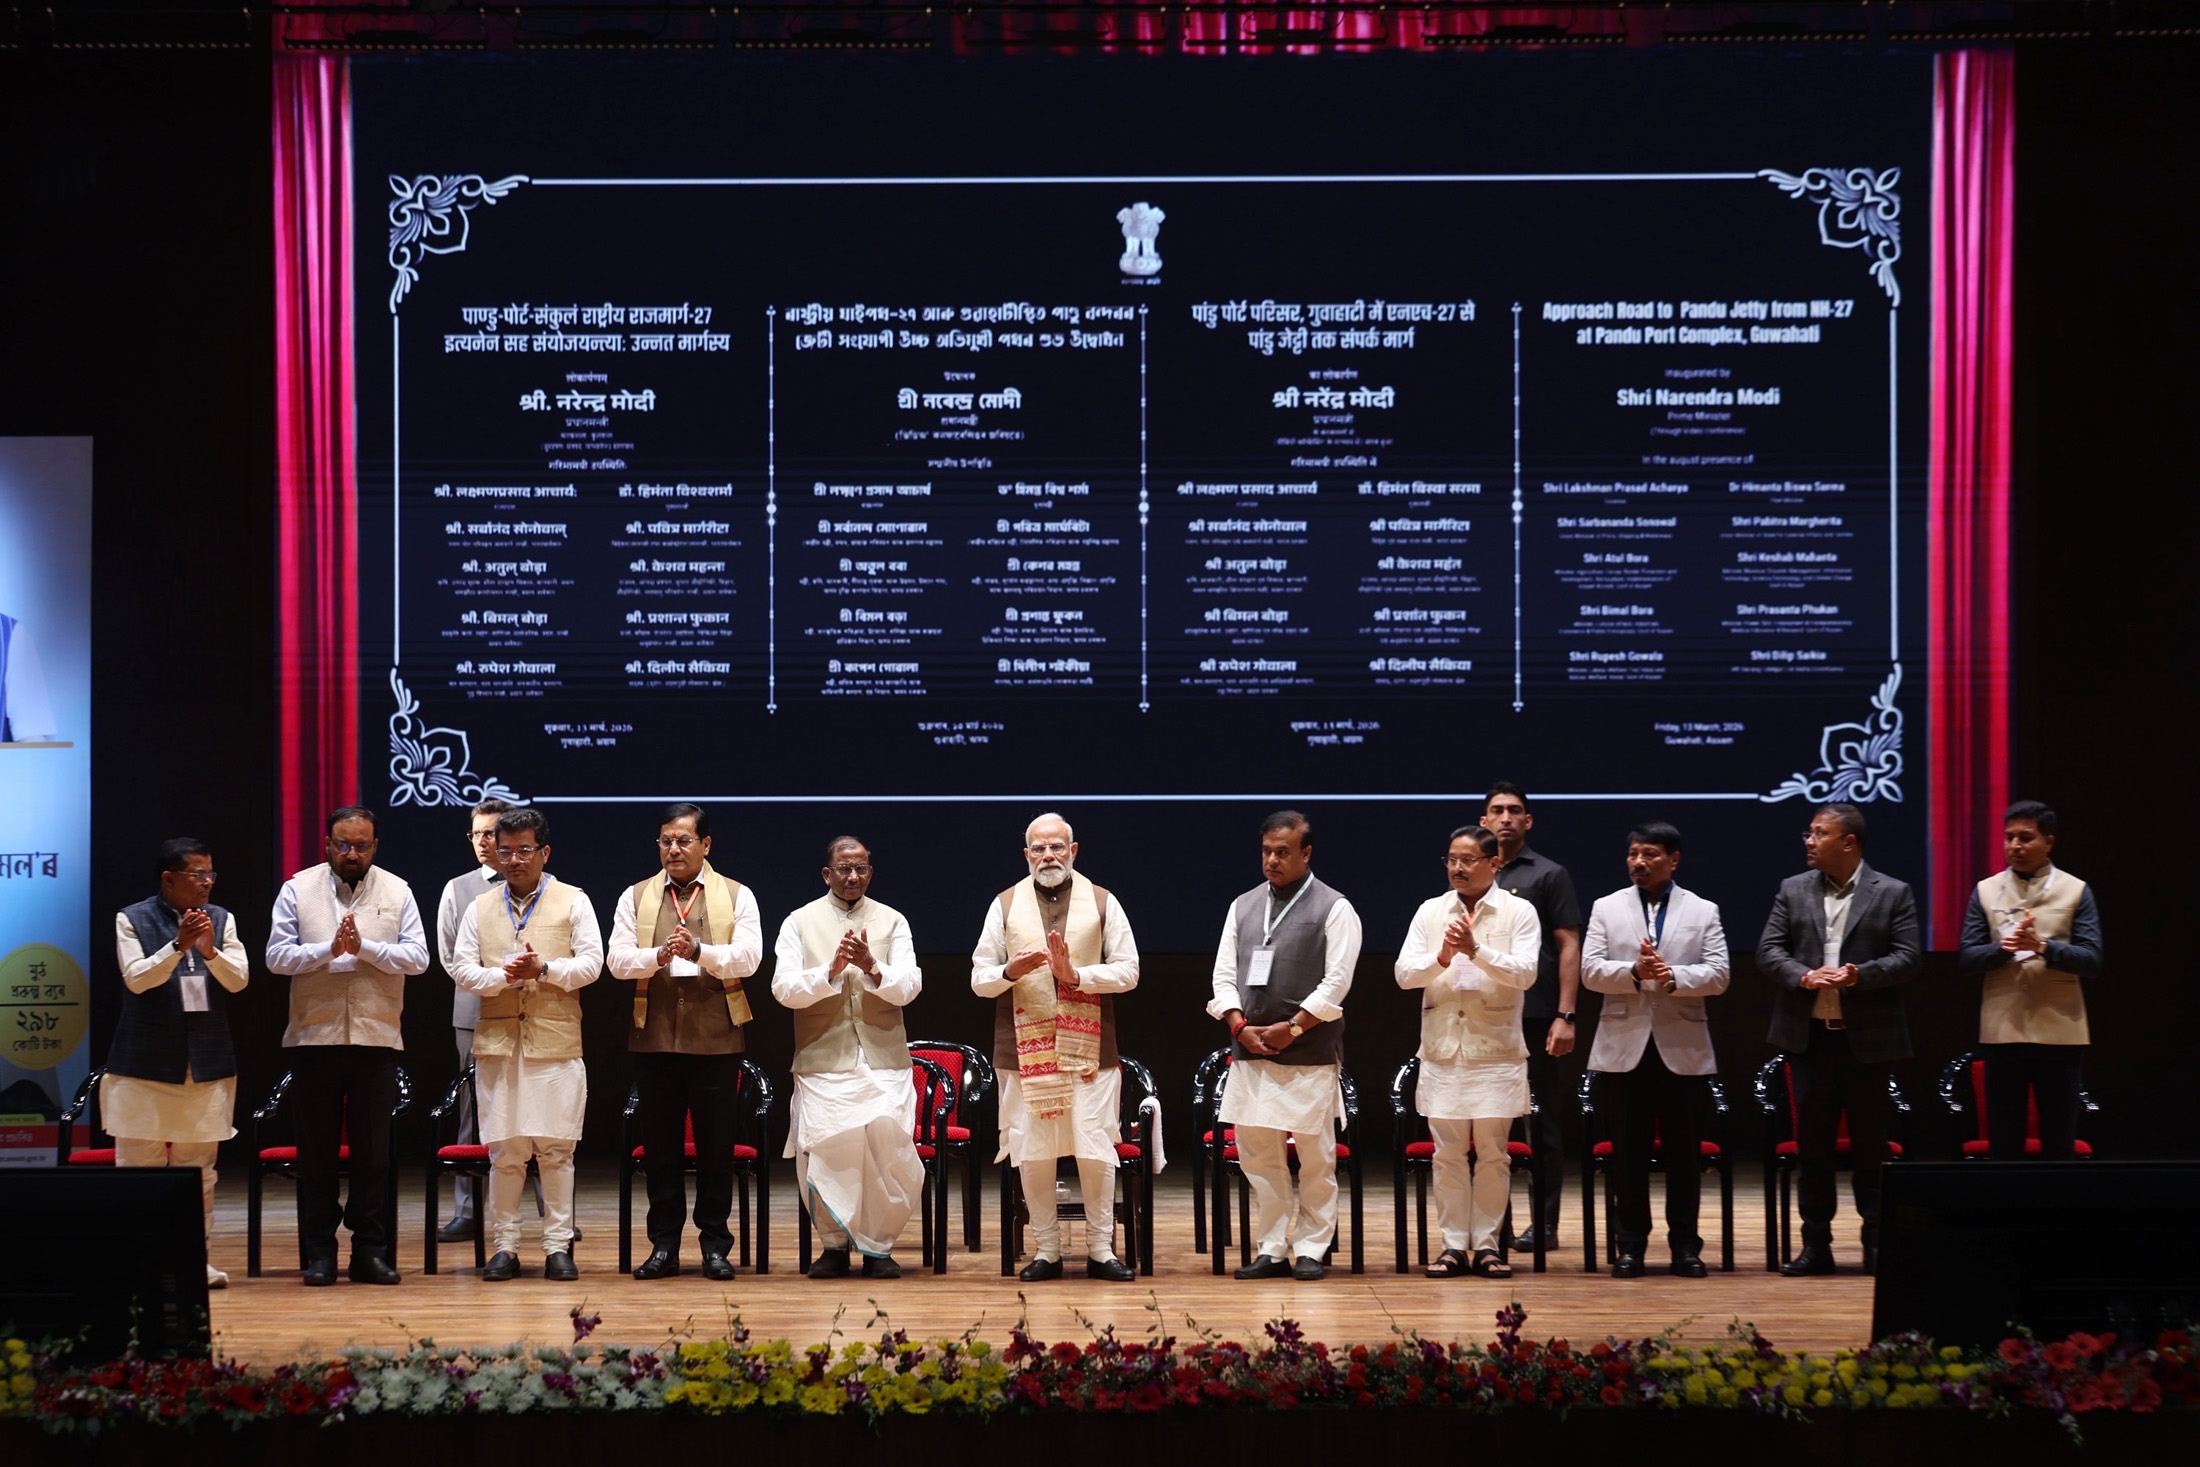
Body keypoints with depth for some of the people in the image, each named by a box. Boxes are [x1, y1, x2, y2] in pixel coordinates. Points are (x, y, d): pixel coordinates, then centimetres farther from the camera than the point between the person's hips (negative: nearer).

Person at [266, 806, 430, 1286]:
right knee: (317, 1149, 4)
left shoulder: (397, 892, 6)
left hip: (376, 1037, 1)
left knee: (373, 1149, 4)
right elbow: (277, 956, -3)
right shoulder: (298, 890, 4)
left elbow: (417, 957, -2)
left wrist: (364, 947, -15)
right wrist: (329, 949, -16)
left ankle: (370, 1250, 10)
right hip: (314, 1036, 0)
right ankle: (319, 1251, 9)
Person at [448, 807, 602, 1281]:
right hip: (497, 1041, 2)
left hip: (555, 1043, -2)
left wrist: (545, 969, -14)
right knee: (504, 1149, 1)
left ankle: (558, 1247, 3)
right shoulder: (480, 908, 14)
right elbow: (461, 968, 6)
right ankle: (504, 1247, 6)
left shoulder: (572, 902, 7)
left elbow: (591, 963, 0)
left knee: (555, 1149, -2)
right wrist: (502, 976, -12)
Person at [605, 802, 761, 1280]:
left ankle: (715, 1244, 8)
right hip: (654, 1036, 2)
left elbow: (748, 957, -6)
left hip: (715, 1038, -2)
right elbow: (618, 960, 2)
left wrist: (699, 952, -21)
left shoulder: (736, 897, 7)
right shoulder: (636, 897, 12)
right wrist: (657, 957, -17)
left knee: (716, 1142, 1)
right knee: (659, 1143, 4)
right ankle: (663, 1245, 10)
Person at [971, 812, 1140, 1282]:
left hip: (1088, 1049, -1)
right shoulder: (1005, 905, 10)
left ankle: (1101, 1251, 5)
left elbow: (1127, 972, 2)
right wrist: (1010, 971, -14)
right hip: (1026, 1048, 1)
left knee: (1096, 1153, -4)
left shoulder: (1102, 903, 8)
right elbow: (978, 979, 7)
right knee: (1033, 1154, 1)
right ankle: (1046, 1252, 11)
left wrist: (1076, 975, -12)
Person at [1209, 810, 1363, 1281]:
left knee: (1315, 1158, -1)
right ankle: (1273, 1249, 12)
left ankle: (1311, 1250, 6)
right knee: (1257, 1154, 5)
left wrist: (1291, 1028, -13)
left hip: (1310, 1054, -5)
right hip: (1250, 1053, 5)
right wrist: (1241, 1026, -5)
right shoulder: (1243, 906, 14)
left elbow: (1336, 982, -8)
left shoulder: (1333, 909, -1)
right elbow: (1224, 974, 11)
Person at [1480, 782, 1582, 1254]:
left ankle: (1545, 1225, 5)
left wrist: (1565, 1016, -12)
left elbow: (1568, 947, -3)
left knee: (1542, 1123, 0)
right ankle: (1496, 1224, 11)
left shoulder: (1549, 875, 2)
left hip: (1534, 1017, -4)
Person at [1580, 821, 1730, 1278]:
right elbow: (1590, 970, -2)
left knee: (1683, 1150, 3)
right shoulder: (1606, 909, 8)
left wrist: (1673, 976, -20)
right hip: (1624, 1047, 0)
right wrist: (1635, 972, -19)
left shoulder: (1703, 912, 7)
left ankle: (1685, 1245, 10)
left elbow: (1717, 974, -3)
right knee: (1628, 1151, 3)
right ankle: (1630, 1245, 10)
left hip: (1681, 1048, 0)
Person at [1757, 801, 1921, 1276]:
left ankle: (1876, 1245, 10)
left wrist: (1861, 975, -21)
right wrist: (1802, 976, -14)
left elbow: (1907, 957, -5)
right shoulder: (1793, 890, 9)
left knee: (1870, 1144, 2)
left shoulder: (1893, 894, 1)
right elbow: (1769, 950, 5)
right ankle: (1815, 1245, 10)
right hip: (1809, 1035, 3)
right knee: (1811, 1144, 4)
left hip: (1867, 1038, -3)